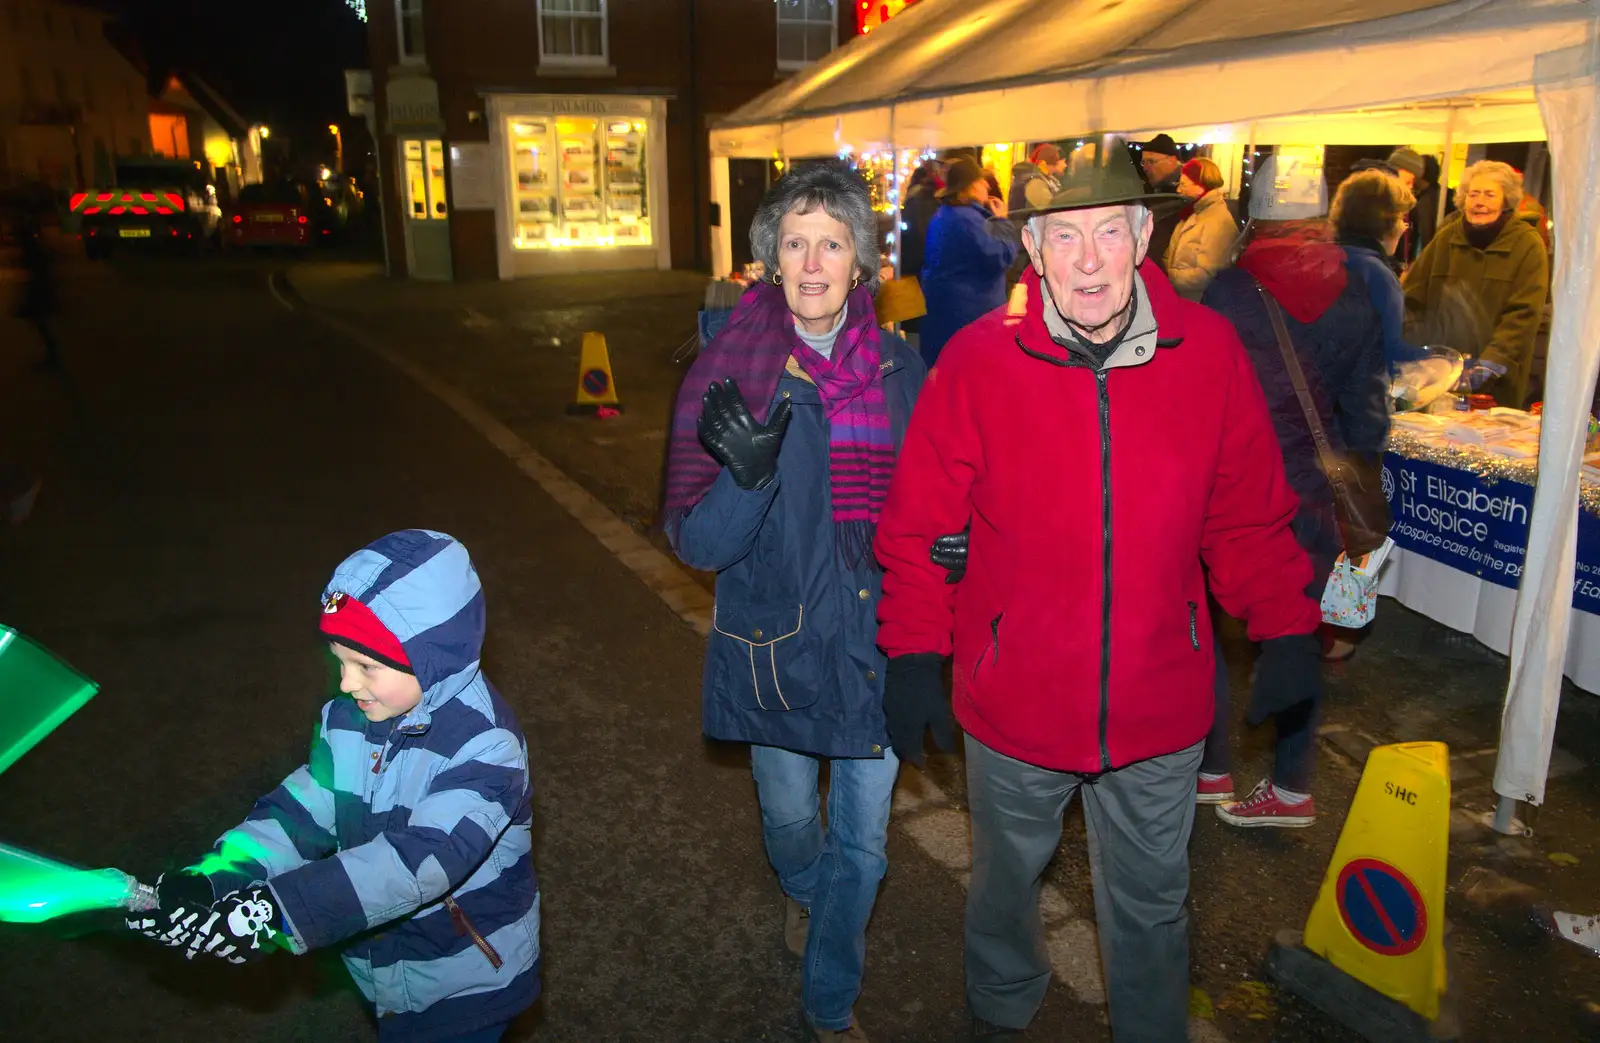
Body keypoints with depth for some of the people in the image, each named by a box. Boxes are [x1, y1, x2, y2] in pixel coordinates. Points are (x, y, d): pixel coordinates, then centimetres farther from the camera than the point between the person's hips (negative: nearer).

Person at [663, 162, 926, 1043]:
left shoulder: (899, 369, -4)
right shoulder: (727, 373, -13)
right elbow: (695, 542, -16)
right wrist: (747, 473, -34)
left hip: (877, 638, 2)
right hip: (775, 638, -1)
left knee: (864, 842, 12)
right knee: (789, 813, 22)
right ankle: (804, 892, 59)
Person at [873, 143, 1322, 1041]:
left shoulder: (1209, 350, -9)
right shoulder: (977, 361, -14)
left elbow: (1250, 515, 2)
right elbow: (919, 526, -7)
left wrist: (1287, 628, -2)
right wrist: (915, 652, -10)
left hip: (1160, 706, 1)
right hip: (1015, 700, 0)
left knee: (1151, 905, 22)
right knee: (1007, 881, 25)